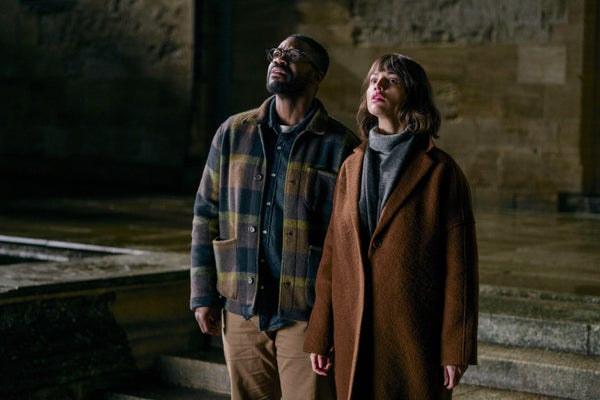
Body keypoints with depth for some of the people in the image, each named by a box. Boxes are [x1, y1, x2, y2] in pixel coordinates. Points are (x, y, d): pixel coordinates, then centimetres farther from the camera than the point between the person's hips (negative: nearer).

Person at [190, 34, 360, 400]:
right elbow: (206, 214, 10)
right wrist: (203, 294, 5)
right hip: (242, 312, 3)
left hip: (307, 315, -3)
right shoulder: (233, 133, 6)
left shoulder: (342, 146, -4)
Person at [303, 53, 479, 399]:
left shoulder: (441, 171, -4)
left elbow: (459, 264, -6)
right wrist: (320, 337, 7)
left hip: (415, 337, -4)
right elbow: (333, 254, 10)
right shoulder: (352, 167, 10)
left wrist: (456, 351, -9)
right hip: (355, 336, 4)